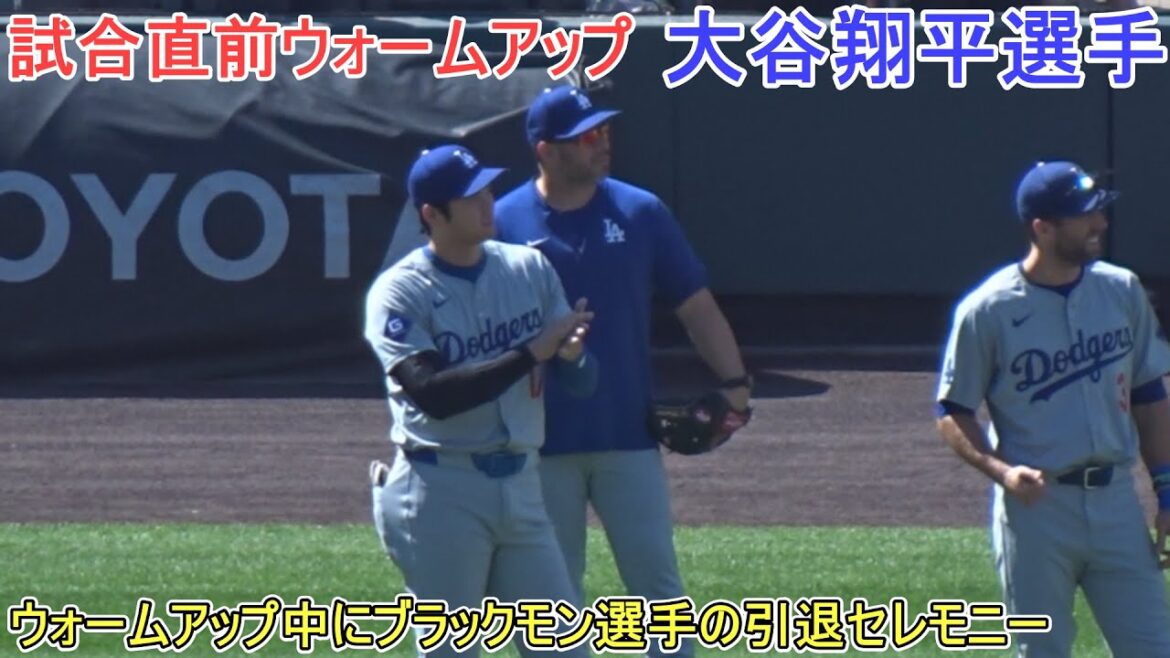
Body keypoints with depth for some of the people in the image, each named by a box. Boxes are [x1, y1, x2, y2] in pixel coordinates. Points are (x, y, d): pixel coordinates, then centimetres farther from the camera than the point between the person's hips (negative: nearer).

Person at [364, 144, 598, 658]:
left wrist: (570, 355, -17)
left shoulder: (530, 269, 8)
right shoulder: (400, 293, -8)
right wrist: (532, 353, -23)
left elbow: (582, 383, 7)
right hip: (441, 493, -5)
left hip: (521, 489, 6)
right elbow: (434, 394, -21)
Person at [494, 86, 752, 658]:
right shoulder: (503, 223, -2)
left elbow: (695, 304, 4)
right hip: (542, 445, -1)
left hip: (629, 437, 1)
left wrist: (734, 383, -7)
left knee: (655, 580, 0)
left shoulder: (640, 212, 2)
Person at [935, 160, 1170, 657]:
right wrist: (1001, 471, -18)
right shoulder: (987, 311, -7)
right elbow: (952, 414, -1)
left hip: (1116, 502, 4)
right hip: (1036, 506, -4)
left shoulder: (1122, 291, 6)